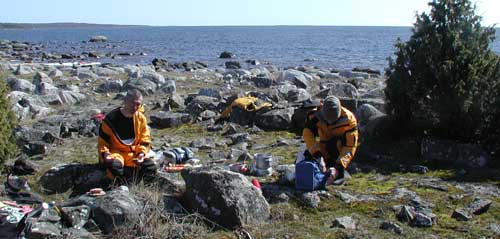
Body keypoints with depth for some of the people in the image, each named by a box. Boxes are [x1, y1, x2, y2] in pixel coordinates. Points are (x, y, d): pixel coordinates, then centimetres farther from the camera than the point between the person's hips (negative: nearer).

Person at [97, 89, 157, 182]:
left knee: (151, 166, -25)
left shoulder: (141, 118, 2)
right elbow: (102, 140, -1)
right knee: (114, 165, -40)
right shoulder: (111, 118, -8)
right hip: (115, 152, -3)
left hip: (134, 153, 3)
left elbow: (145, 139, 8)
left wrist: (141, 153, -11)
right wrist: (105, 153, -20)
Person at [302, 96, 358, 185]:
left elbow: (349, 147, -29)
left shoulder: (348, 119, -27)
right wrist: (317, 156, -40)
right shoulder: (316, 115, -22)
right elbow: (308, 133, -29)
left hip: (341, 149, -2)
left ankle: (341, 173, -9)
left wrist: (338, 168, -40)